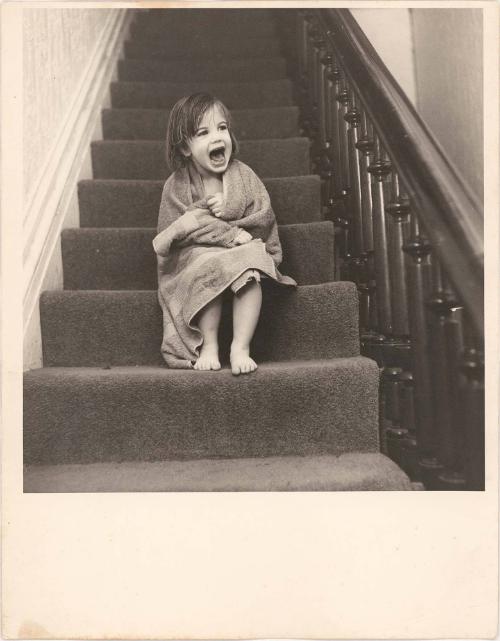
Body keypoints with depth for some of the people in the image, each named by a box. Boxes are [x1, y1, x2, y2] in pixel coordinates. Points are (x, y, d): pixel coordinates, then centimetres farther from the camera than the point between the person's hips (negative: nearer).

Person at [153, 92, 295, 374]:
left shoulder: (243, 175, 2)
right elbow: (168, 239, -12)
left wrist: (227, 208, -18)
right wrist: (230, 234, -20)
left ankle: (241, 348, -23)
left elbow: (265, 218, -2)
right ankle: (209, 346, -19)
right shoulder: (176, 186, -3)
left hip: (242, 252, 1)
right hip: (197, 257, -1)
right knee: (211, 270, -34)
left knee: (250, 272, -32)